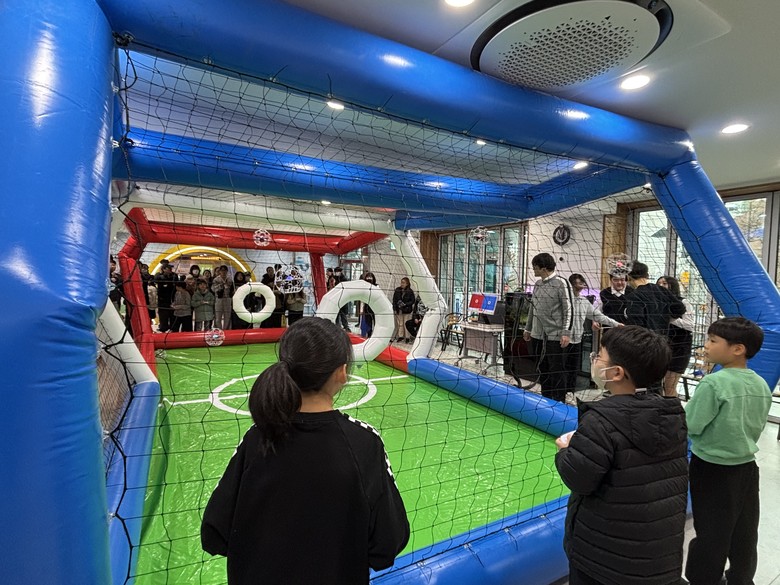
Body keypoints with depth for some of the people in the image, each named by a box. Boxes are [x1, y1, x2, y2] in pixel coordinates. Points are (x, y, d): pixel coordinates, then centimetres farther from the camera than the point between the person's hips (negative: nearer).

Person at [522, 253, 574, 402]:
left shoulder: (561, 283, -9)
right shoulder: (537, 284, 12)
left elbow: (569, 309, -12)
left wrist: (566, 333, -17)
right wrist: (528, 329, 21)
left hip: (555, 336, -7)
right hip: (538, 335, 7)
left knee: (556, 371, 1)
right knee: (542, 369, 14)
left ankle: (559, 403, 14)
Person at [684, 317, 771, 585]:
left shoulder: (713, 383, -23)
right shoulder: (762, 385, -2)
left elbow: (690, 426, -20)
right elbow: (757, 427, 9)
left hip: (712, 470, -6)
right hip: (747, 468, 6)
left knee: (710, 535, 8)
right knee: (745, 535, 21)